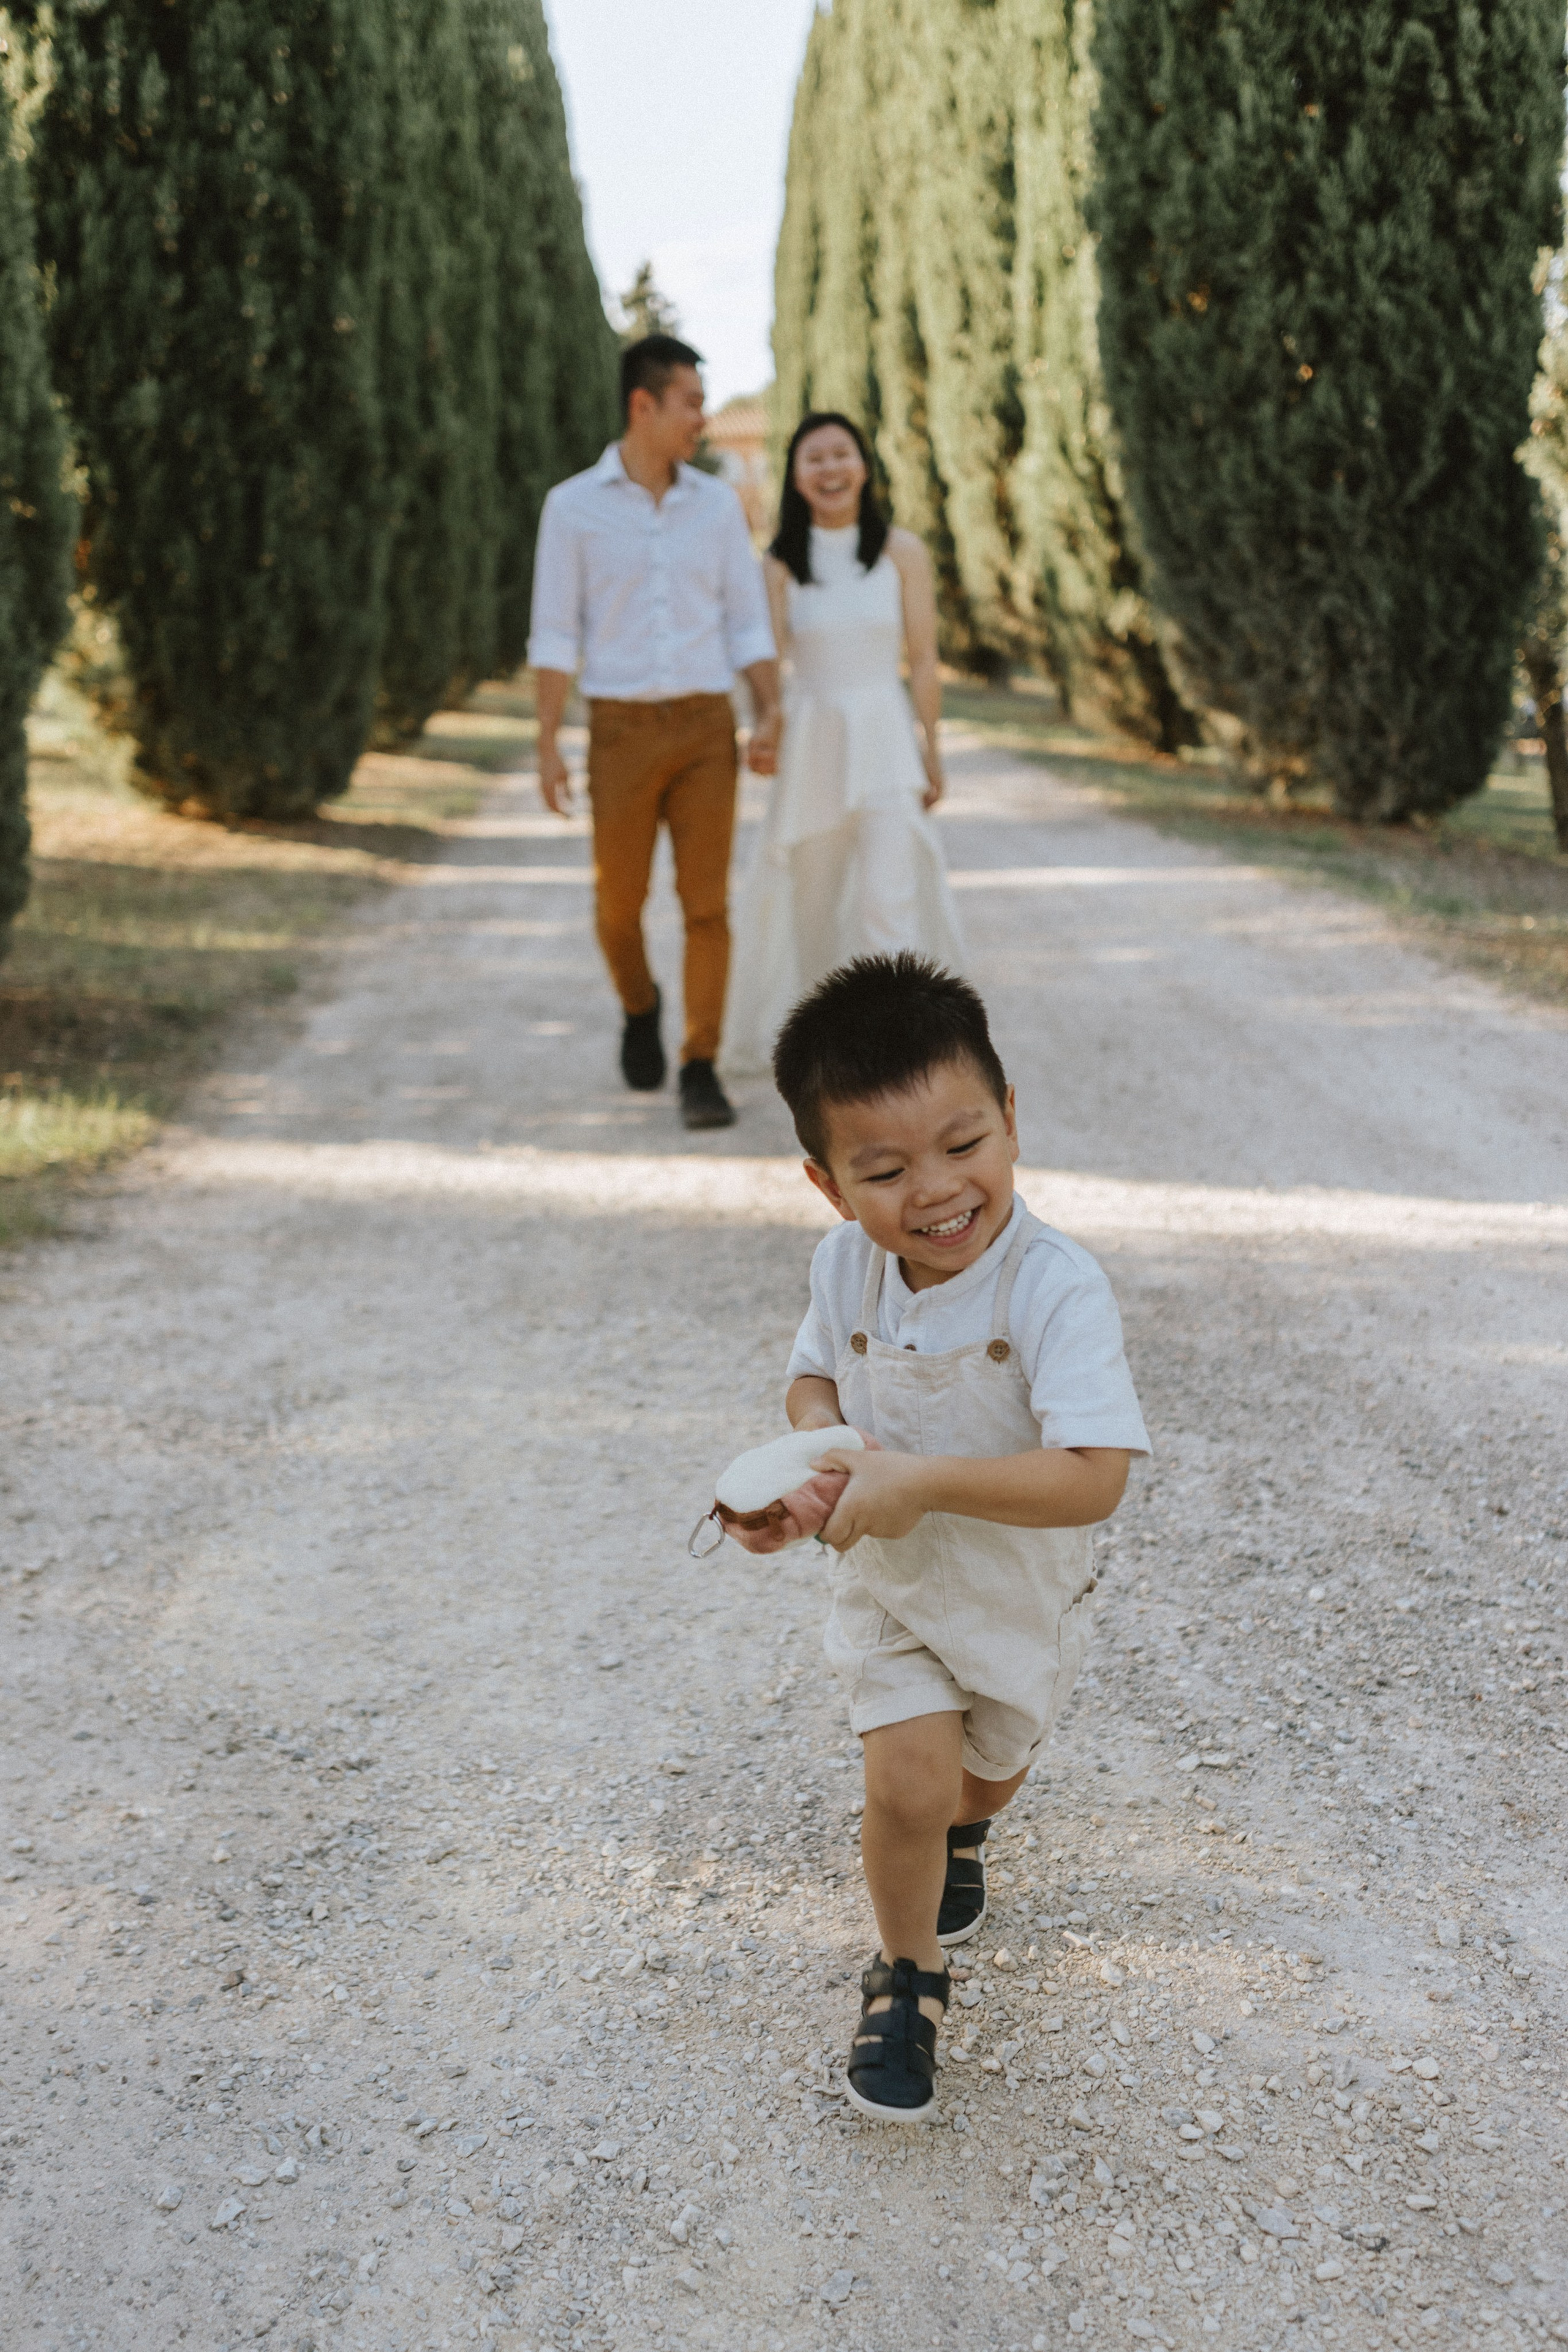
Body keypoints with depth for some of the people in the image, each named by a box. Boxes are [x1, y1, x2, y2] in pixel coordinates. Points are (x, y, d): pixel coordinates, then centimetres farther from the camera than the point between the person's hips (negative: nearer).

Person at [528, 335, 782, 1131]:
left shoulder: (718, 504, 7)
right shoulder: (572, 506, 0)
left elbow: (749, 625, 8)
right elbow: (554, 637, -1)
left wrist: (770, 720, -8)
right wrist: (547, 747, -9)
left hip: (705, 728, 1)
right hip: (621, 734, -1)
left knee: (706, 902, -6)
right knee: (618, 905, 5)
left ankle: (699, 1072, 0)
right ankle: (640, 1008, 37)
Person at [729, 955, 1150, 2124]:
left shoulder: (1057, 1287, -34)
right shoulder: (844, 1266, -17)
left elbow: (1092, 1478, -40)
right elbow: (817, 1372, 3)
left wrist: (920, 1479, -41)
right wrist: (823, 1448, -19)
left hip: (1023, 1589, -1)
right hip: (890, 1583, 1)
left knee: (991, 1766, 24)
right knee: (908, 1781, -11)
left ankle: (960, 1832, 61)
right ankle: (907, 1975, 17)